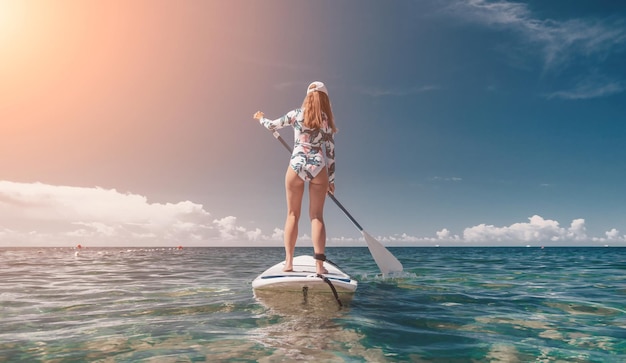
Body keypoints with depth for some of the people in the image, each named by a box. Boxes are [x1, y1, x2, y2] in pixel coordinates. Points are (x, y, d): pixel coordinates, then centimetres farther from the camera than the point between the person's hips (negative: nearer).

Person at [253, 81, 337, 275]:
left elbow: (272, 125, 18)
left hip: (296, 167, 0)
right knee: (317, 216, 3)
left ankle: (288, 261, 7)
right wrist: (331, 179, 10)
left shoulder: (296, 114, 5)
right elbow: (330, 153, 4)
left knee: (293, 214, 8)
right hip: (319, 169, 0)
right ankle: (319, 264, -1)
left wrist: (261, 118, 40)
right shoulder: (327, 121, 6)